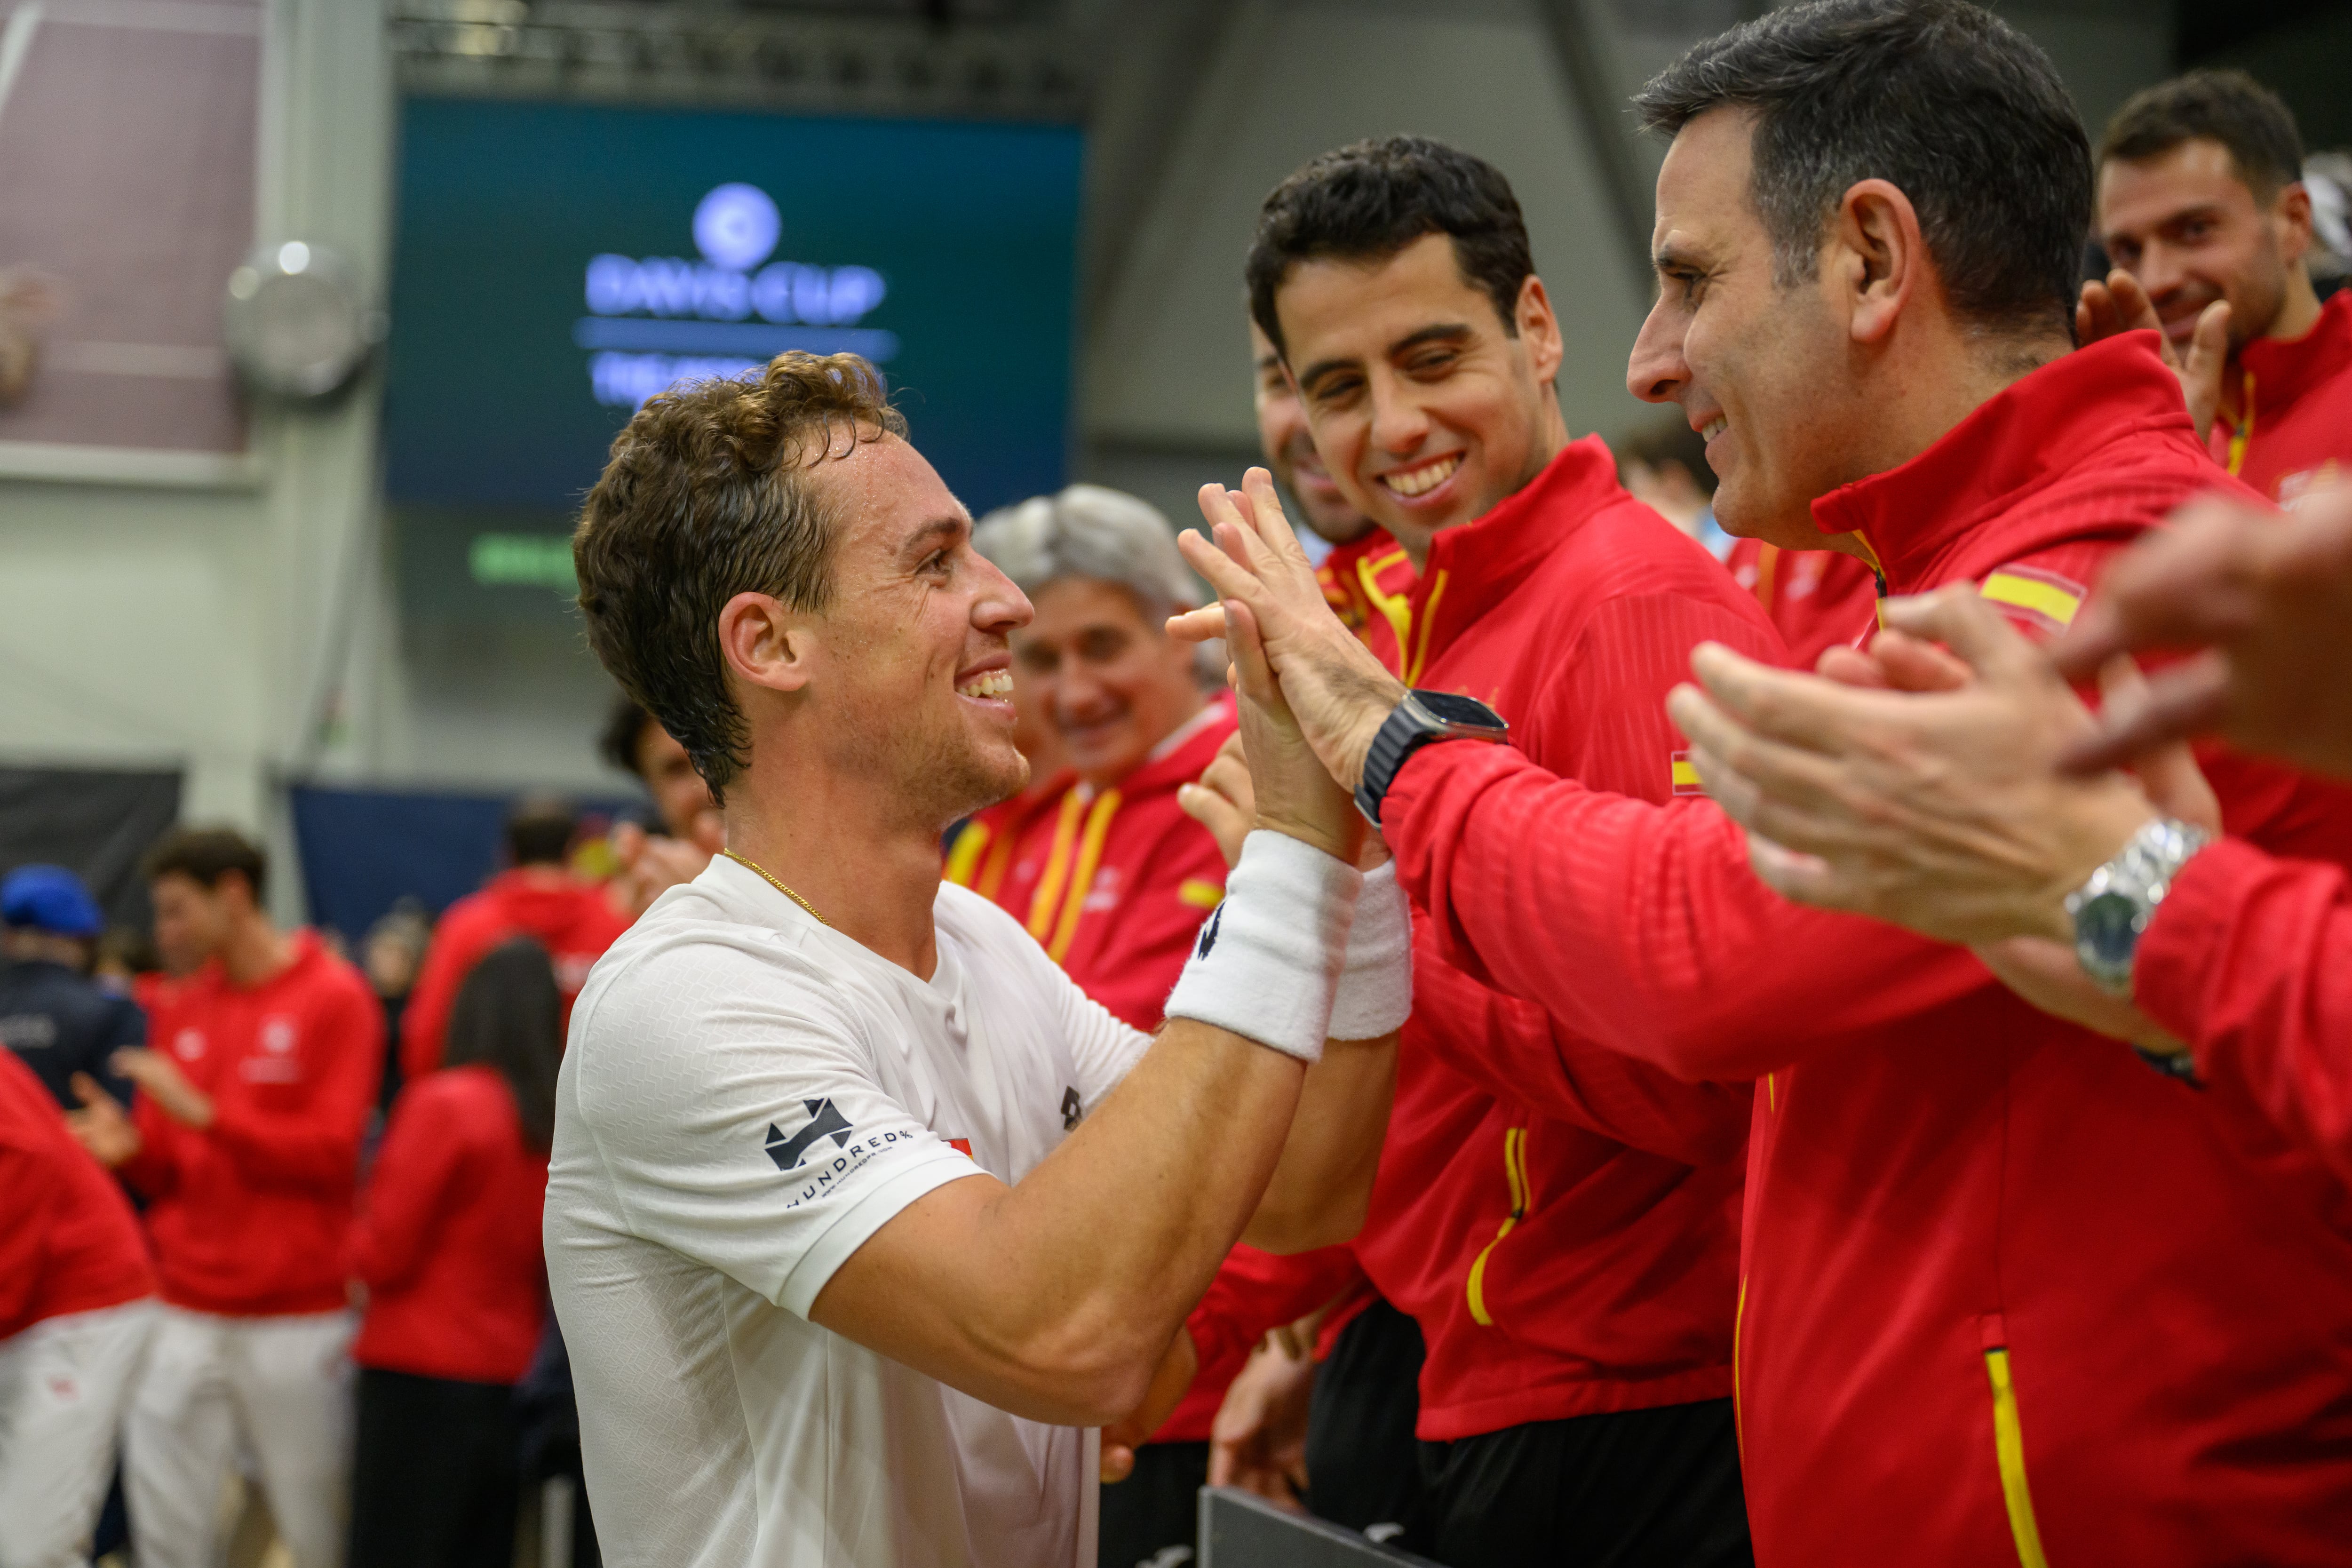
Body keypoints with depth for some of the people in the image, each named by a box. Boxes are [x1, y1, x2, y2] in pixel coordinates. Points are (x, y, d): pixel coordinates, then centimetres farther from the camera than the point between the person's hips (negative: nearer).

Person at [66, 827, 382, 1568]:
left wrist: (203, 1114, -16)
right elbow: (170, 1171, 15)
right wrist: (131, 1149, -8)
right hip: (186, 1315, 5)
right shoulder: (181, 1010, 12)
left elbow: (331, 1151, -11)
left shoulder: (334, 998, -4)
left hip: (297, 1317, -5)